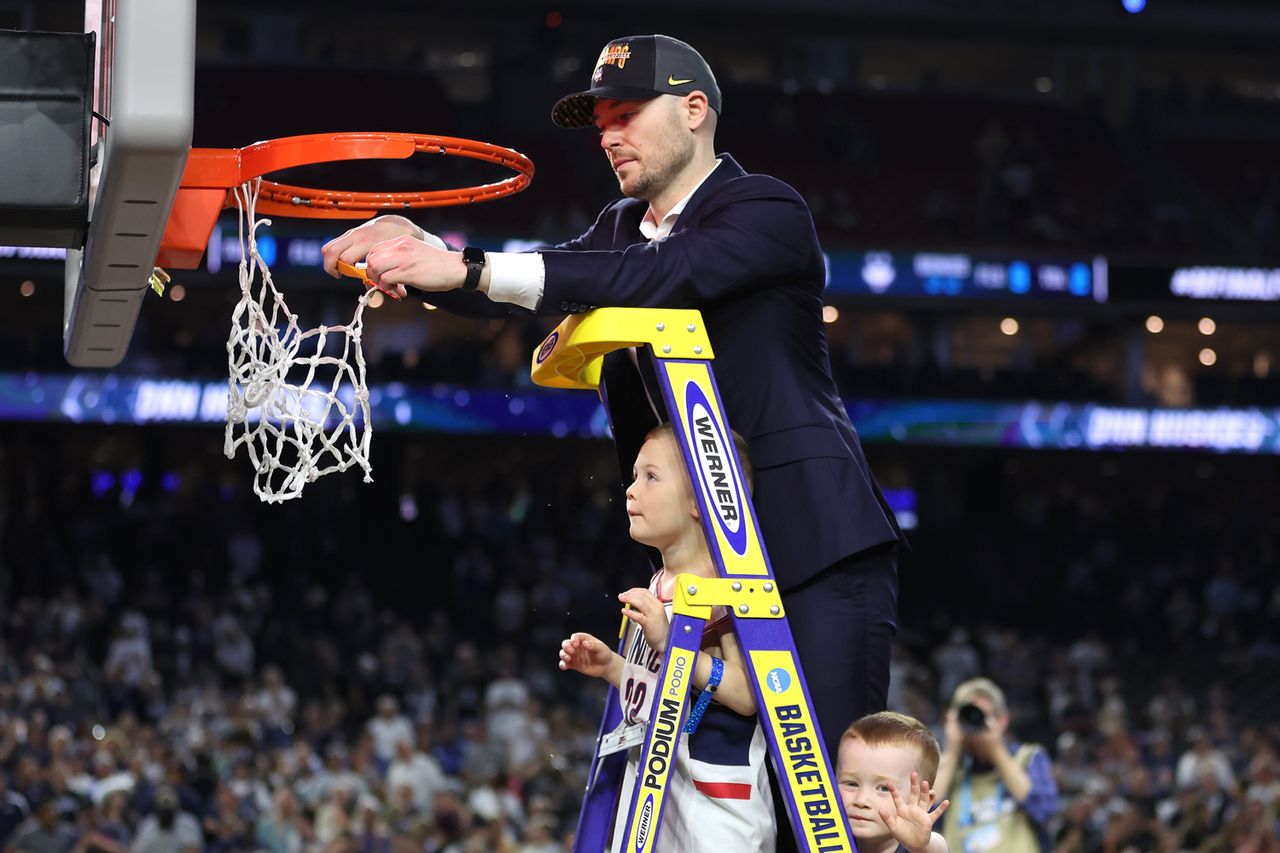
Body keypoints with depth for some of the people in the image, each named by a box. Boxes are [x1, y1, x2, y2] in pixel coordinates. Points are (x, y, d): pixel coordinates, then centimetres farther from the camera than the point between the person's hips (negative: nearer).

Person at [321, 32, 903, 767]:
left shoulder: (769, 213, -8)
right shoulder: (624, 226, 19)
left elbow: (646, 278, -24)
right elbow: (542, 286, 2)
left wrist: (470, 270, -30)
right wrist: (417, 248, -18)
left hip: (817, 546, -8)